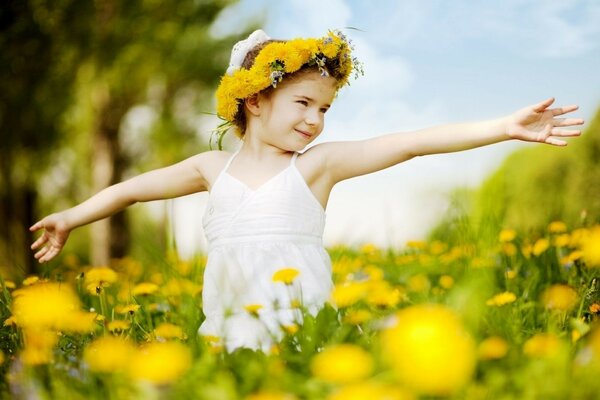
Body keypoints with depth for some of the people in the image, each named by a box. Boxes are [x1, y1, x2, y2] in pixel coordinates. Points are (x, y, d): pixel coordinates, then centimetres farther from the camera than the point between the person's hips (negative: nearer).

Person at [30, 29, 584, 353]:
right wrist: (73, 216, 17)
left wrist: (504, 127, -13)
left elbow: (409, 144, -7)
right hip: (228, 329, 2)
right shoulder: (215, 167, 9)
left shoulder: (319, 163, 2)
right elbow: (134, 188, 19)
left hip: (300, 327, -2)